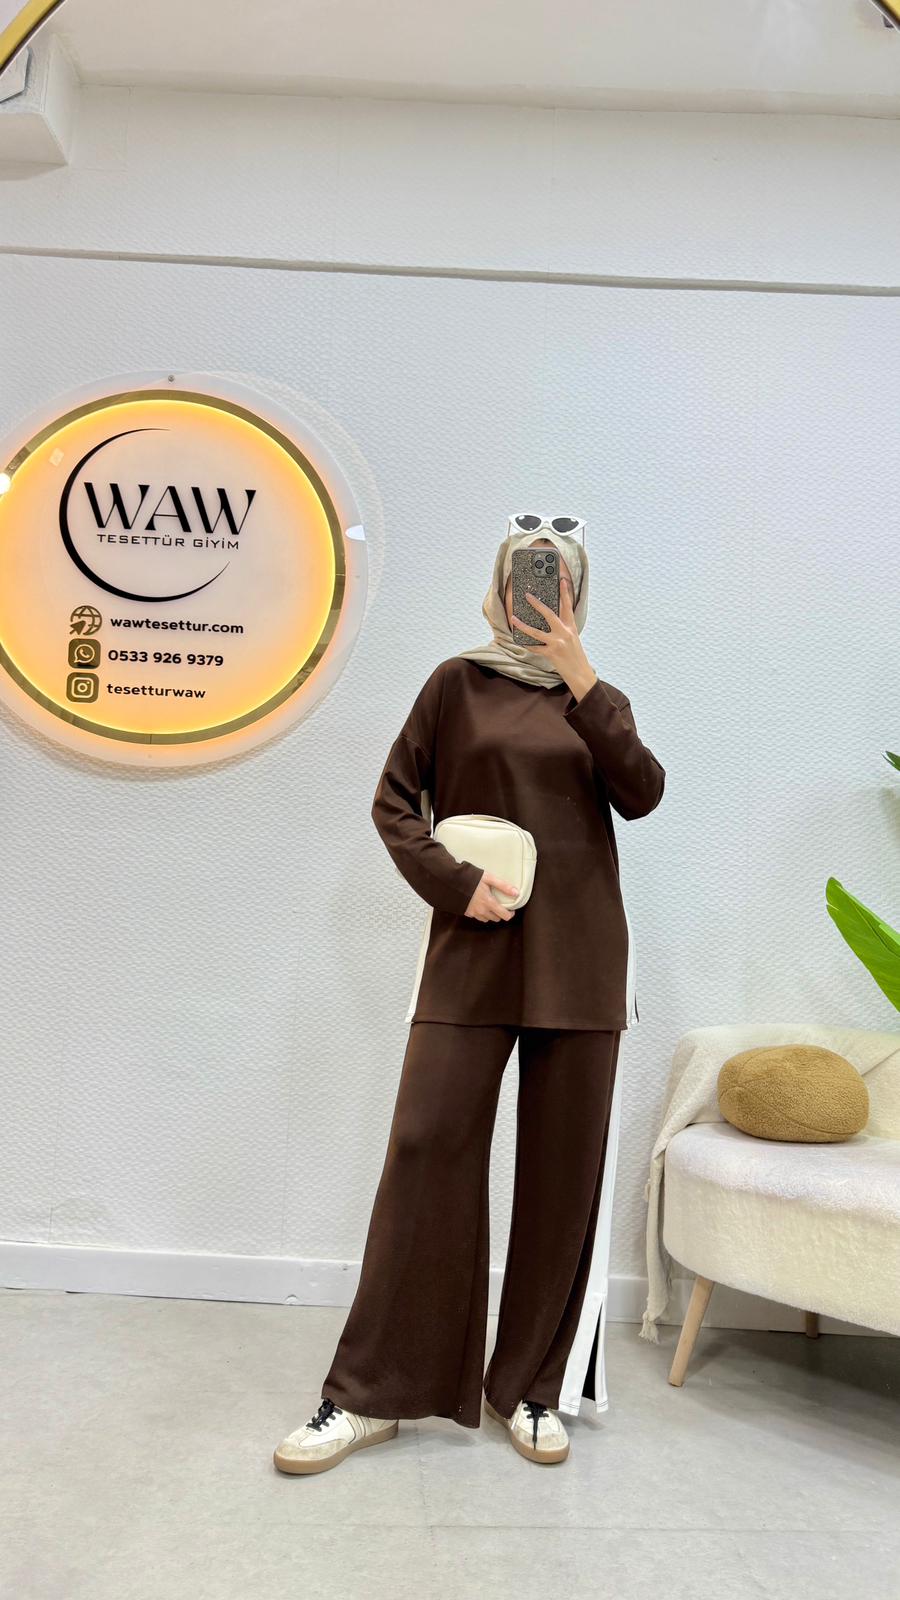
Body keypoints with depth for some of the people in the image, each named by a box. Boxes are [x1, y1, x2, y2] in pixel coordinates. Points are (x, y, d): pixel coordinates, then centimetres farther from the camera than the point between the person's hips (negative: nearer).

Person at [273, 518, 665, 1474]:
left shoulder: (599, 700, 14)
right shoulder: (459, 683, 9)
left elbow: (642, 794, -3)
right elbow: (393, 799, 5)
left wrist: (581, 680, -10)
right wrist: (453, 884, -10)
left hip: (577, 957, 2)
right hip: (476, 948, -2)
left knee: (563, 1169, 4)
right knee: (427, 1149, -6)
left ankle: (529, 1385, 19)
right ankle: (374, 1392, 7)